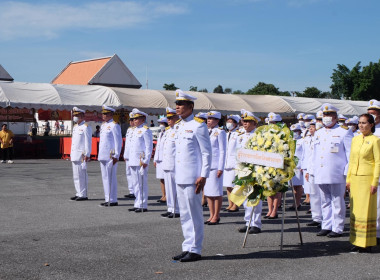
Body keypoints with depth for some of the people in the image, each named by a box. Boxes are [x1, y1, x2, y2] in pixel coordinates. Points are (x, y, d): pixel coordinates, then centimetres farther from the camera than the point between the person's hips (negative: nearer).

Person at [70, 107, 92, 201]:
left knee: (82, 175, -7)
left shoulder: (86, 127, -9)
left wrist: (87, 155, -18)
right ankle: (79, 193, 19)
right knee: (76, 175, 11)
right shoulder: (75, 127, 18)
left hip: (82, 155, -9)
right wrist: (71, 154, 19)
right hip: (75, 155, 9)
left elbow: (88, 142, -13)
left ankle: (83, 195, -2)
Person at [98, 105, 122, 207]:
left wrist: (116, 156, -17)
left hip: (111, 156, -9)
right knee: (105, 177, 11)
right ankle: (107, 199, 18)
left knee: (111, 177, -5)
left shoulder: (114, 125, -10)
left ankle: (113, 200, 0)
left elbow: (119, 141, -13)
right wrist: (100, 155, 19)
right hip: (103, 156, 9)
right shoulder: (103, 125, 17)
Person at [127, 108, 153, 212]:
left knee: (142, 184, -5)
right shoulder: (135, 130, 18)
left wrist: (145, 161, -18)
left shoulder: (146, 130, -9)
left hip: (141, 162, -9)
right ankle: (137, 204, 18)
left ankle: (143, 206, -1)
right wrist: (130, 159, 19)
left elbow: (149, 147, -13)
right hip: (133, 161, 9)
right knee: (136, 184, 11)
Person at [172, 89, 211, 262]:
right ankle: (187, 248, 22)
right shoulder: (178, 126, 14)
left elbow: (207, 153, -11)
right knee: (184, 215, 13)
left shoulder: (198, 126, -9)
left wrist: (203, 176, -16)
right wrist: (176, 174, 17)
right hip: (180, 177, 8)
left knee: (194, 215, -1)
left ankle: (195, 250, 8)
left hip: (192, 178, -8)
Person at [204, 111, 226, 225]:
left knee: (217, 192, -1)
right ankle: (211, 215, 16)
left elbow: (222, 151, -8)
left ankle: (216, 216, 6)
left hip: (215, 165, -7)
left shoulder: (220, 132, -5)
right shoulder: (206, 131, 14)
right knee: (207, 191, 8)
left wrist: (220, 168, -13)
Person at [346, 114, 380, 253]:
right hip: (354, 178, 6)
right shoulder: (355, 139, 13)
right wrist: (348, 179, 12)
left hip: (367, 178, -6)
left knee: (367, 210, -3)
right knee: (355, 210, 7)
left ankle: (367, 243, 4)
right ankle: (357, 242, 14)